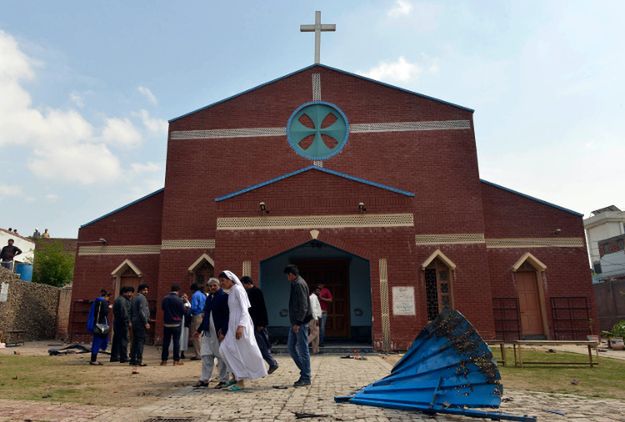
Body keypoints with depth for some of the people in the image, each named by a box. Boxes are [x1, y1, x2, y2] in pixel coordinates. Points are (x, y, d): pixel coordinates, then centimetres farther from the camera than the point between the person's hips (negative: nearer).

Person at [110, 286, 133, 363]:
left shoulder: (117, 299, 19)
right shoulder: (122, 300, -14)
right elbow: (124, 312, -21)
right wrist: (128, 321, -18)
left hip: (116, 322, 10)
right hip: (122, 323, -10)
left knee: (116, 340, 14)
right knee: (124, 340, -7)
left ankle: (114, 357, 20)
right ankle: (123, 358, -6)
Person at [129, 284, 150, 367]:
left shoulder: (134, 298, 17)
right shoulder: (142, 298, -11)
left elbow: (131, 311, 19)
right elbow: (142, 311, -19)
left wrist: (131, 321, 22)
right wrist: (146, 322, -17)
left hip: (134, 322, 9)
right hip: (141, 322, -9)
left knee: (135, 341, 13)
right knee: (141, 341, -8)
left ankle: (132, 359, 16)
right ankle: (139, 360, -10)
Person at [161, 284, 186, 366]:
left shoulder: (165, 299, -2)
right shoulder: (179, 300, -14)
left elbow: (162, 308, 11)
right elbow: (183, 311, -10)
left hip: (167, 323, 3)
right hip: (177, 323, -3)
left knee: (166, 341, 10)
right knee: (176, 341, 3)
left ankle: (164, 360, 13)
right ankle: (176, 360, 4)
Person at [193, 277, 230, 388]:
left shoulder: (224, 296, -9)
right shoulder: (209, 298, 13)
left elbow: (227, 315, -14)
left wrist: (223, 332, -20)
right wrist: (199, 330, 19)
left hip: (219, 332, -7)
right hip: (208, 331, 7)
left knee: (221, 356, 2)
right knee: (206, 355, 9)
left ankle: (223, 380, 12)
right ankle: (204, 379, 18)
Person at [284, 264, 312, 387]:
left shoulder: (299, 284, -14)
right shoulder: (295, 284, 16)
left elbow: (303, 306, -20)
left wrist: (298, 322, -21)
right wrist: (295, 322, 16)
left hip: (300, 322, -10)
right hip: (295, 322, 10)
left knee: (303, 349, -2)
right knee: (291, 347, 13)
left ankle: (306, 378, 7)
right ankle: (304, 371, 22)